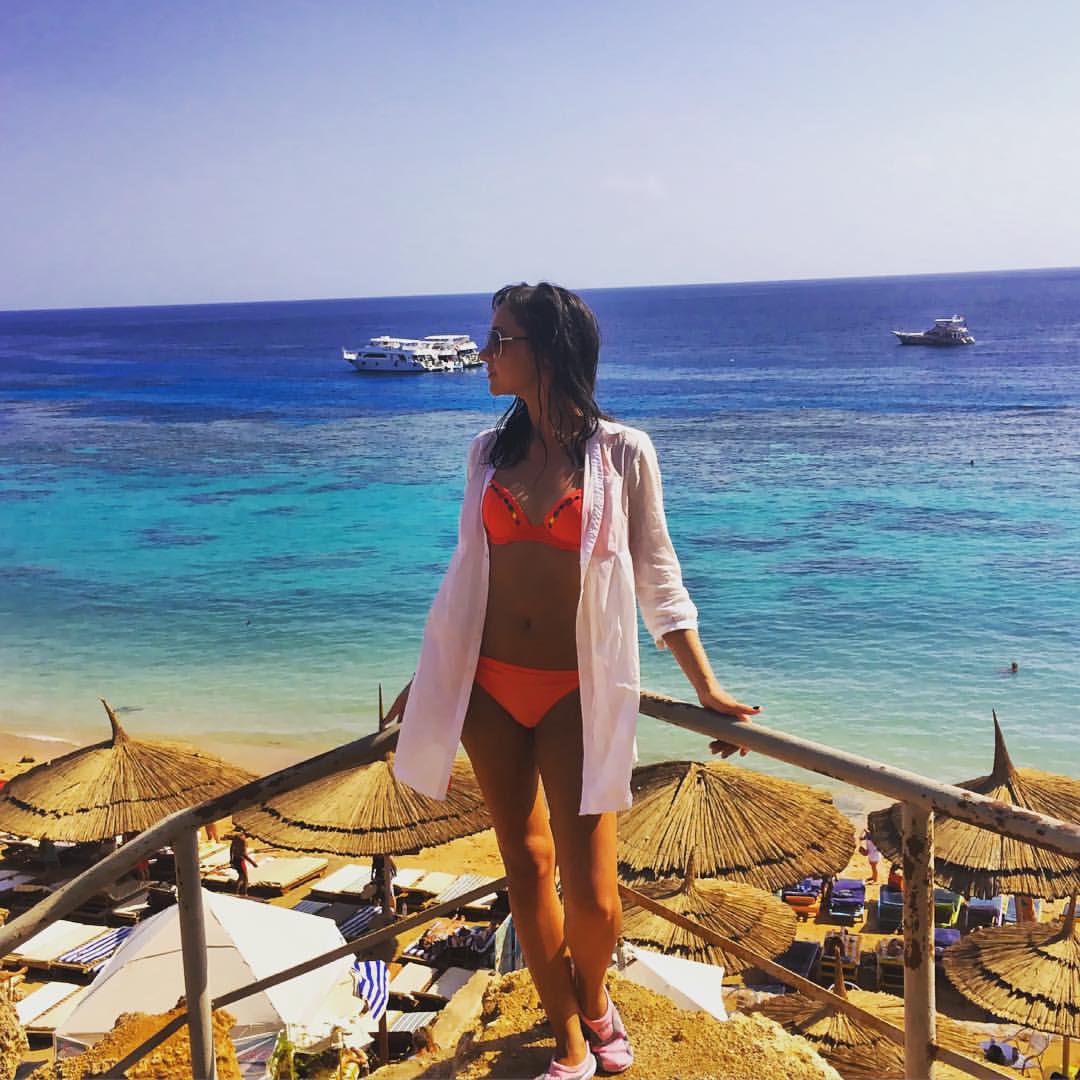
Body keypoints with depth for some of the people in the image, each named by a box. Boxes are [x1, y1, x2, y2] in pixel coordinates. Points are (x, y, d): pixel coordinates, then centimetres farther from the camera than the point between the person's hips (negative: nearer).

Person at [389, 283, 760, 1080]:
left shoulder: (622, 453, -5)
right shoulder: (489, 451, 5)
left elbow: (657, 576, 0)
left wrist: (707, 688, -2)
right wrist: (428, 679, 17)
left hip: (578, 692, -3)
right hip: (489, 689, 4)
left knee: (590, 889, -4)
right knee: (526, 867, 9)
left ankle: (593, 999, 31)